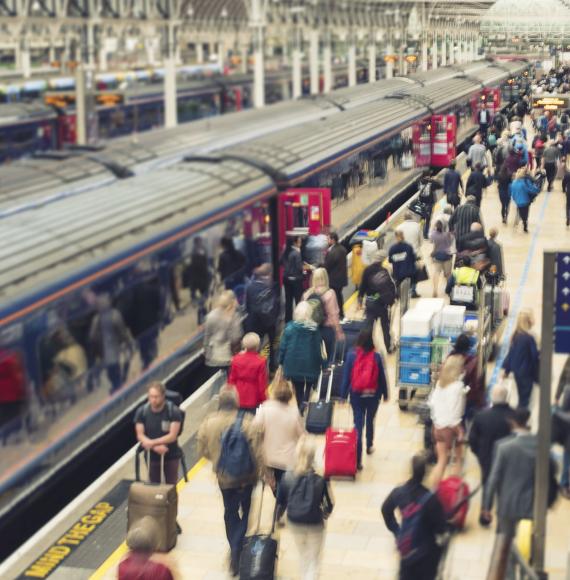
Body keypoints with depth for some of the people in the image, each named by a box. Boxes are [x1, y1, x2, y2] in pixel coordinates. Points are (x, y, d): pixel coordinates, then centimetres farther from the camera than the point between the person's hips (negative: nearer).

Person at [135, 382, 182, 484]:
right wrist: (155, 447, -26)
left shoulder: (173, 411, -19)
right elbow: (140, 436, -11)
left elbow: (172, 436, -21)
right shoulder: (141, 411, -11)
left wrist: (152, 442, -30)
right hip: (152, 456, 2)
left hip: (171, 456, -2)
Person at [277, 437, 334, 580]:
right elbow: (330, 504, -12)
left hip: (294, 523, 3)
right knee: (314, 562, 14)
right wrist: (326, 513, 11)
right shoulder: (321, 479, -22)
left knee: (303, 556, 28)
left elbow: (280, 503, -6)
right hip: (315, 525, -3)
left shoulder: (287, 477, -17)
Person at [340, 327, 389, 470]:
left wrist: (343, 394, 3)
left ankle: (358, 459, -7)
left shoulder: (352, 355, -11)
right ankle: (369, 446, 46)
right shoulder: (376, 357, -11)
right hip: (373, 395, 1)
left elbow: (346, 376, -6)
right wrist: (385, 394, 11)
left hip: (356, 395, -1)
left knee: (358, 424, 1)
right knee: (370, 421, 24)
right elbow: (382, 377, -3)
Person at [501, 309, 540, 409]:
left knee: (521, 397, 18)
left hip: (517, 370, 8)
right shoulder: (529, 338, -22)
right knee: (525, 399, 2)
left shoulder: (516, 335, 2)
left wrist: (505, 368, 16)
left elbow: (511, 352, 9)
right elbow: (535, 356, -17)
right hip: (526, 372, -8)